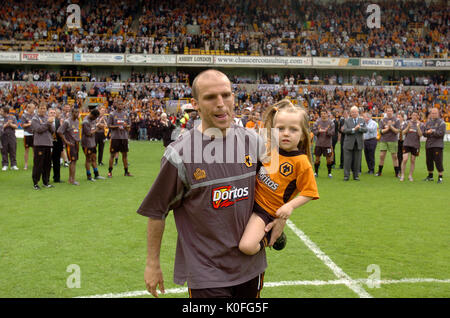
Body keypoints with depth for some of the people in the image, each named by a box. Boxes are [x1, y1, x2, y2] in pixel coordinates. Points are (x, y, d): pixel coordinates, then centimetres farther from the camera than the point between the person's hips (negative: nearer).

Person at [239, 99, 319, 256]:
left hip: (267, 210, -6)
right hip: (250, 199, 6)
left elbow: (309, 192, -9)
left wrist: (290, 206, -20)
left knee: (247, 247, -23)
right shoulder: (269, 149, 2)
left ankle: (268, 236, 9)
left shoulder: (301, 162, -13)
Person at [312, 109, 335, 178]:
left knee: (329, 158, 4)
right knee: (317, 158, 5)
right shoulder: (317, 122, 1)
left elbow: (332, 133, -6)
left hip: (327, 144, -1)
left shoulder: (331, 122, -2)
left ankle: (329, 173, 16)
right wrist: (318, 131, -21)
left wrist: (327, 131, -25)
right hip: (318, 143, 1)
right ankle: (316, 172, 17)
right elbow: (314, 131, -1)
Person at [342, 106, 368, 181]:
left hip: (358, 143, 2)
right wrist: (353, 129, -19)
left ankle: (356, 175, 14)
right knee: (347, 160, -2)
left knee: (357, 160, 5)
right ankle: (346, 176, 4)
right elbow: (344, 130, -9)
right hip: (349, 143, -2)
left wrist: (360, 128, -21)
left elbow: (365, 130, -2)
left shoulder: (362, 120, 10)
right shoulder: (347, 121, 5)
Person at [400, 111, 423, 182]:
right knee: (405, 159, -9)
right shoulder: (407, 122, 6)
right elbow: (403, 133, 0)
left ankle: (410, 176, 16)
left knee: (413, 160, 5)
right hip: (407, 143, 0)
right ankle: (402, 175, 1)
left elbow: (420, 135, -7)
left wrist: (418, 127, -20)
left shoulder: (420, 124, 4)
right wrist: (408, 126, -15)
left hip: (415, 145, 1)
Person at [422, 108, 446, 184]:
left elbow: (441, 133, -11)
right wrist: (427, 132, -11)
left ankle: (440, 177, -3)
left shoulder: (441, 122, 0)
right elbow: (424, 133, 10)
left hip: (437, 145, -5)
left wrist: (432, 132, -16)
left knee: (438, 161, -9)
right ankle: (430, 176, 23)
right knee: (429, 161, 10)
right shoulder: (427, 122, 16)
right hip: (428, 144, 5)